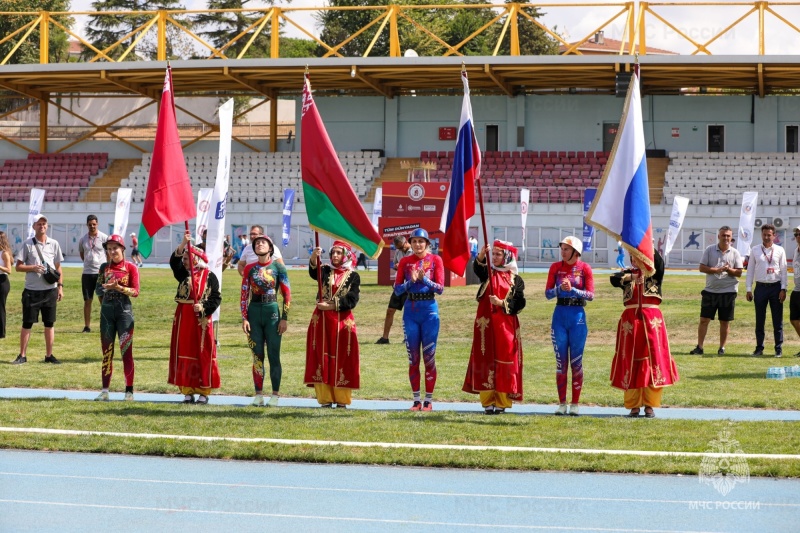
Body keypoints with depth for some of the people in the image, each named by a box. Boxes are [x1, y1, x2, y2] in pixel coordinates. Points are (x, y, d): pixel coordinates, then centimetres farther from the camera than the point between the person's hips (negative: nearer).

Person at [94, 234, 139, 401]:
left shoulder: (130, 267, -2)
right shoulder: (104, 267, 10)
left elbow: (135, 292, -7)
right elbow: (98, 288, 13)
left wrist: (118, 287, -18)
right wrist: (105, 288, -5)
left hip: (124, 312, -4)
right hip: (107, 312, 4)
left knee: (126, 352, -4)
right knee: (107, 352, 6)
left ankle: (129, 391, -1)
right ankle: (105, 391, 9)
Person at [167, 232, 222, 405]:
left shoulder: (209, 276, -2)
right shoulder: (183, 274, 9)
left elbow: (216, 298, -5)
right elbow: (174, 262, -9)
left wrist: (204, 307, -20)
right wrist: (183, 244, -20)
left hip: (201, 319, -4)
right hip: (183, 319, 4)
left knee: (203, 355, 0)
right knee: (184, 355, 4)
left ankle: (203, 392, 6)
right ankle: (187, 392, 9)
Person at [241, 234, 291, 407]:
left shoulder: (278, 268, 0)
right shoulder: (250, 268, 7)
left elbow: (287, 294, 0)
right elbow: (244, 294, 8)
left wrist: (284, 318, -5)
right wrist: (244, 318, 0)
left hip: (272, 311, -3)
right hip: (254, 312, 3)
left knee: (273, 355, -1)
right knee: (257, 355, 5)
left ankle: (275, 395, 4)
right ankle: (258, 394, 10)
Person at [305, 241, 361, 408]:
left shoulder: (353, 276, 3)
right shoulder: (325, 271, 8)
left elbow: (351, 300, -7)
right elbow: (313, 273, -16)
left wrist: (331, 306, -16)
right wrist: (313, 259, -36)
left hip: (343, 321, -2)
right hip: (322, 320, 2)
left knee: (342, 359, 0)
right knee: (322, 358, 1)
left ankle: (341, 399, 7)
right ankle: (325, 398, 5)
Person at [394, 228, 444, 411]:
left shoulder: (435, 260, 0)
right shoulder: (405, 262, 6)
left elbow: (440, 288, -4)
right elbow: (397, 290, 3)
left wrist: (424, 279, -18)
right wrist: (411, 281, -14)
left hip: (429, 309, -2)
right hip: (411, 310, 2)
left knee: (429, 356, -1)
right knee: (413, 358, 4)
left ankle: (428, 401, 5)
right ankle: (416, 400, 10)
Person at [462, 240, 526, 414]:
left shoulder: (515, 280, 5)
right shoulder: (488, 272, 7)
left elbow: (519, 303, -1)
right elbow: (477, 268, -16)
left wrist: (502, 303, -16)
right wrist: (481, 255, -36)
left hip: (505, 326, -1)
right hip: (486, 324, 1)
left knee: (505, 361, -2)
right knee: (485, 360, 0)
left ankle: (502, 402, 4)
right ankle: (488, 402, 5)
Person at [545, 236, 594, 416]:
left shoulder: (585, 269, -1)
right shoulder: (555, 267, 5)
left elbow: (590, 295, -4)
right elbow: (547, 293, 3)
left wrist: (572, 289, -17)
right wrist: (560, 288, -16)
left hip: (577, 315, -2)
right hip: (560, 315, 2)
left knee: (576, 362, 2)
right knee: (561, 362, 3)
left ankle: (575, 404, 8)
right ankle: (562, 403, 8)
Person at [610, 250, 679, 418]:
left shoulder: (654, 274, 9)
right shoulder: (627, 274, 12)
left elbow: (659, 262, -13)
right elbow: (613, 279, -9)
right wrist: (629, 277, -26)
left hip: (652, 320, -1)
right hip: (630, 320, 1)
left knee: (653, 360, -2)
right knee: (631, 361, 1)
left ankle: (650, 405, 4)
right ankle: (634, 405, 8)